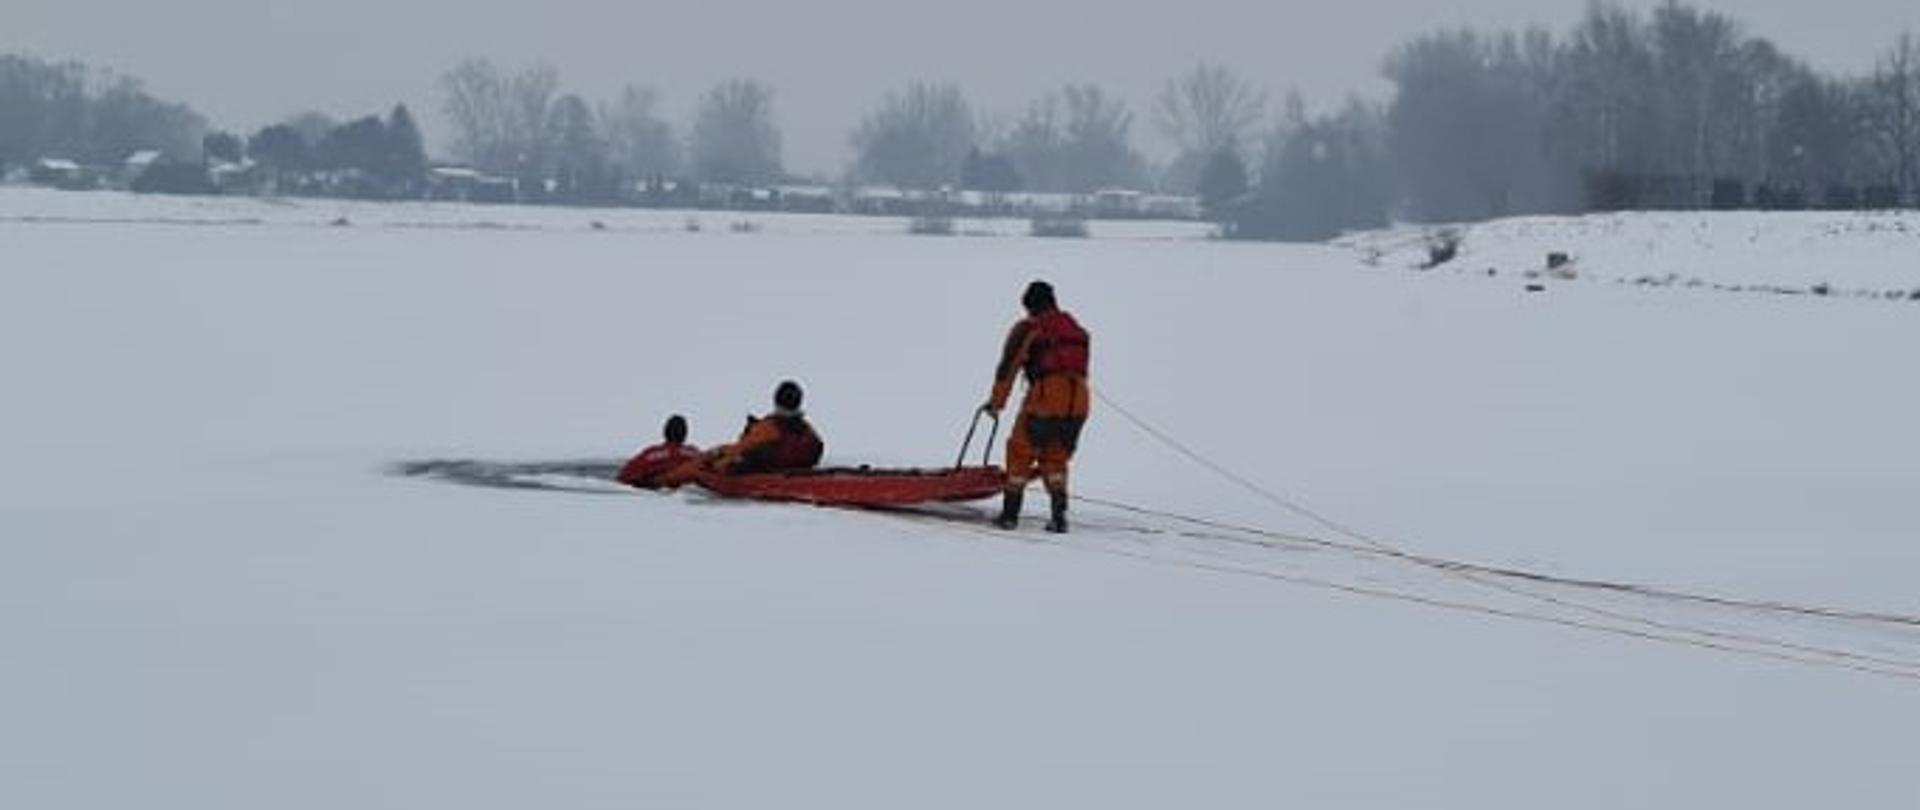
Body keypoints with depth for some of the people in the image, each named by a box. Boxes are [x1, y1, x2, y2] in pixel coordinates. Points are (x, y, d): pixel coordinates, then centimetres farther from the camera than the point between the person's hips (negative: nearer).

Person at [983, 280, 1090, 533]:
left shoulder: (1028, 329, 3)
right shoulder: (1077, 331, 21)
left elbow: (1008, 368, 3)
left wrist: (996, 403, 14)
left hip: (1045, 401, -5)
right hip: (1078, 404, 5)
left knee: (1020, 454, 12)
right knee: (1055, 459, 18)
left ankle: (1010, 513, 12)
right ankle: (1059, 514, 5)